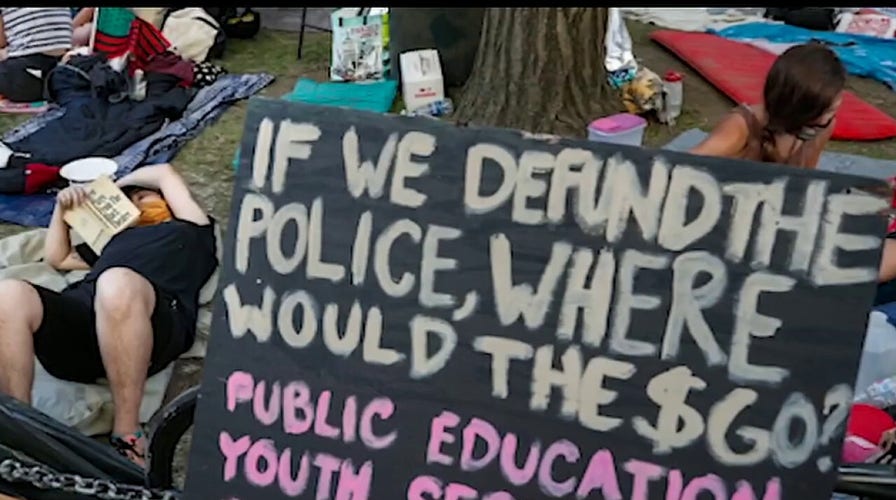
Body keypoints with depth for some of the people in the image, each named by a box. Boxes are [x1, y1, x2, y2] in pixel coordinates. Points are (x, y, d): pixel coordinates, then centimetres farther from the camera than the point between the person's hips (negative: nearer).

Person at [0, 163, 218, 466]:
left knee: (117, 283, -42)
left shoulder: (192, 230, 32)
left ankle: (127, 437, -33)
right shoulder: (119, 237, 46)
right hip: (78, 312, 5)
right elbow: (56, 257, 52)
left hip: (155, 318, -5)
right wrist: (62, 207, 41)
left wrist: (115, 184, 48)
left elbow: (165, 173, 35)